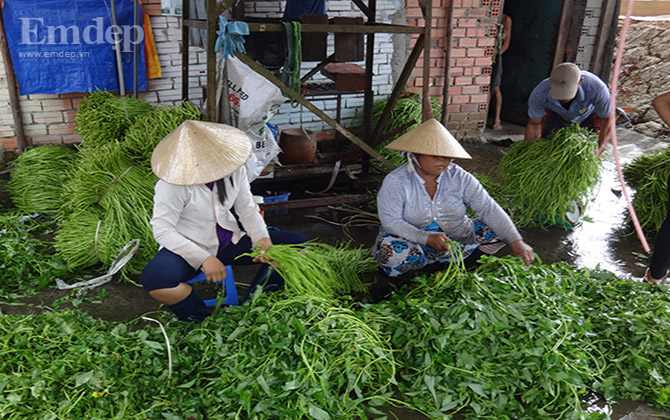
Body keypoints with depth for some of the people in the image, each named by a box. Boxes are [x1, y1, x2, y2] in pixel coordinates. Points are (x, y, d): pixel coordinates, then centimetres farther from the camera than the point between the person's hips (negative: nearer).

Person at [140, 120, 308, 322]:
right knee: (153, 278, -38)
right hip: (188, 248, -4)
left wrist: (262, 238, -18)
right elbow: (162, 230, -21)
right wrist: (204, 259, -29)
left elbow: (247, 208, 2)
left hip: (229, 242, 4)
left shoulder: (234, 168, -8)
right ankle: (203, 321, -8)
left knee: (299, 244, -8)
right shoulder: (172, 184, -21)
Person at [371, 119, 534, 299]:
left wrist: (516, 241, -24)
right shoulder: (395, 181, -16)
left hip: (458, 240, 4)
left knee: (499, 230, -12)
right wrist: (426, 238, -35)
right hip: (414, 242, -3)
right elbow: (391, 221, -21)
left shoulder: (459, 177, -7)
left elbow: (488, 209, -13)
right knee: (392, 252, -37)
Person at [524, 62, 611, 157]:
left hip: (590, 112, -1)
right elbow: (534, 124, -21)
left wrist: (600, 149, -35)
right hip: (557, 113, 1)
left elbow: (606, 119, -25)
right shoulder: (539, 94, -42)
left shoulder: (597, 89, -45)